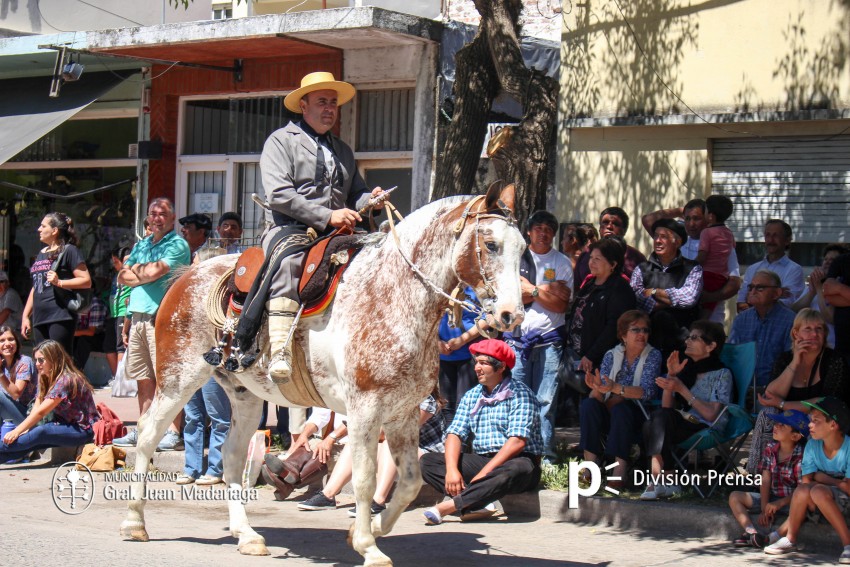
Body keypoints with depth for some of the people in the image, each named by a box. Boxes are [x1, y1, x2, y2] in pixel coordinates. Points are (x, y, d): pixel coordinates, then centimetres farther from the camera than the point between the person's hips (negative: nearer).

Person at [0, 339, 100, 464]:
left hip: (83, 430, -8)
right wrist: (25, 431, -14)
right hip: (67, 425, 8)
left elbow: (41, 412, -21)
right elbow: (36, 409, 1)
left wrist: (17, 432, -20)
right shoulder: (45, 379, 10)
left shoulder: (65, 380, -19)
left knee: (41, 433, -28)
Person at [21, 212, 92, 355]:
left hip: (60, 318, -8)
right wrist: (25, 316, 20)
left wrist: (59, 282, -20)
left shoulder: (68, 251, -2)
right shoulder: (41, 254, 21)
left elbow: (86, 281, -9)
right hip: (39, 319, 8)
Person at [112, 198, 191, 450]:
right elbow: (123, 276, 14)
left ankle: (173, 432, -11)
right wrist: (145, 273, -2)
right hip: (138, 316, 7)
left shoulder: (177, 245, -2)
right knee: (143, 378, 11)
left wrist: (137, 270, 5)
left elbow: (155, 272, -14)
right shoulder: (141, 246, 22)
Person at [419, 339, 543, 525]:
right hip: (480, 460, 6)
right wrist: (452, 469, -17)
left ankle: (448, 506, -41)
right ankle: (478, 502, -30)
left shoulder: (519, 394, -7)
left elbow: (517, 441, -18)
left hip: (515, 460, -6)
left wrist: (483, 474, -23)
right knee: (426, 461, -10)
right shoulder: (472, 396, 12)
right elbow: (455, 433, 3)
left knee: (517, 470, -41)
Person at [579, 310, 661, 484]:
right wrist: (597, 388, -28)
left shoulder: (653, 355, -2)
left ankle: (620, 468, -37)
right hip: (609, 415, 3)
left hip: (638, 417, -3)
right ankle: (590, 462, -28)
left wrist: (615, 388, -31)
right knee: (589, 404, -26)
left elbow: (648, 391, -17)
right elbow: (598, 396, -3)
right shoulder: (612, 355, 5)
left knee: (620, 409, -34)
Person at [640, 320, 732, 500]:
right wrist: (670, 375, -3)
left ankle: (658, 481, -32)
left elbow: (711, 415, -11)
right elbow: (667, 406, 11)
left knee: (660, 417, -30)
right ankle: (665, 482, -30)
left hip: (708, 431, -6)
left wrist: (682, 389, -13)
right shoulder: (687, 368, 19)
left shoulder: (721, 374, 1)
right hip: (684, 427, 6)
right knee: (651, 424, -27)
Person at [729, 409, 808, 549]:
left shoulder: (801, 456, -16)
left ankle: (774, 537, -45)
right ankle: (752, 533, -27)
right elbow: (765, 481, -3)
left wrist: (779, 503, -26)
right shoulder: (770, 450, 0)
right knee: (735, 496, -7)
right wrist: (764, 509, -12)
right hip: (771, 499, 6)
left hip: (791, 501, -6)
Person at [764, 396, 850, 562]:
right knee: (803, 489, -25)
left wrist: (822, 478, -10)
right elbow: (806, 480, -7)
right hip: (821, 505, 5)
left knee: (818, 491, -32)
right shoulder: (812, 446, 0)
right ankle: (790, 539, -10)